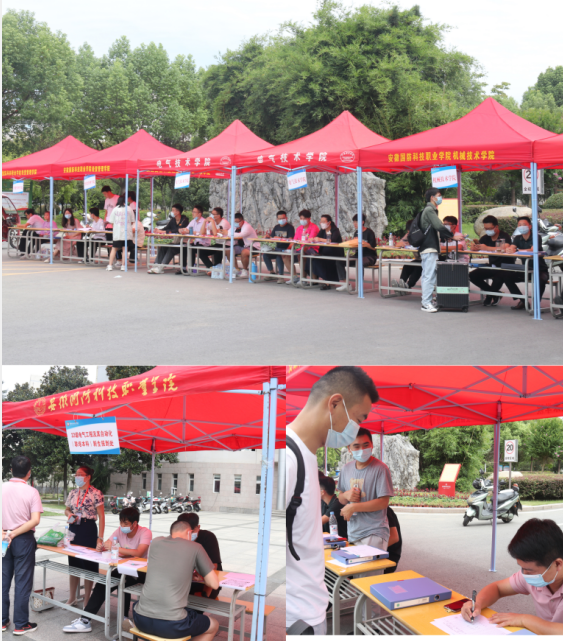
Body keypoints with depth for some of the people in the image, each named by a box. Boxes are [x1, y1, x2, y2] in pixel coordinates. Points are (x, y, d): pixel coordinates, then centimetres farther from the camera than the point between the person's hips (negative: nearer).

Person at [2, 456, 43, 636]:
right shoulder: (31, 492, -11)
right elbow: (35, 520, -17)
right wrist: (14, 534, -15)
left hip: (4, 539, 4)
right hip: (24, 540, -4)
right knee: (22, 582, 3)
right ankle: (20, 625, 7)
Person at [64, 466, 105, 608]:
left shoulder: (96, 493, -9)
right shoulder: (72, 493, 9)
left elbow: (101, 516, -9)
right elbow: (67, 509, 22)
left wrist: (100, 537, -14)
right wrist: (69, 514, -4)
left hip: (89, 529, -6)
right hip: (73, 529, 6)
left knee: (88, 565, 1)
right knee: (73, 563, 13)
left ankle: (87, 600, 10)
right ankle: (72, 597, 26)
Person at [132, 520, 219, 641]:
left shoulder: (156, 542, 11)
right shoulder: (195, 547, 0)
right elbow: (214, 584, 3)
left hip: (141, 621, 4)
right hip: (171, 625, -4)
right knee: (214, 625, 25)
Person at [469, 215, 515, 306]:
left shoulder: (505, 236, -11)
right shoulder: (485, 238, 8)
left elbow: (505, 248, -31)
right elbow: (475, 248, -1)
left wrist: (487, 248, -39)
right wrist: (474, 246, -27)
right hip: (492, 267, 7)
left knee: (498, 276, -39)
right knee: (473, 275, -13)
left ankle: (490, 296, -6)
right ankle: (494, 293, 1)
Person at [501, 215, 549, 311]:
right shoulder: (518, 238, 6)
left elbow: (532, 250, -30)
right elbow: (510, 249, -12)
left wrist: (516, 250, -42)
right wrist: (509, 249, -39)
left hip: (539, 269, -6)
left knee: (541, 279, -38)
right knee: (506, 276, -12)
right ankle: (521, 301, -5)